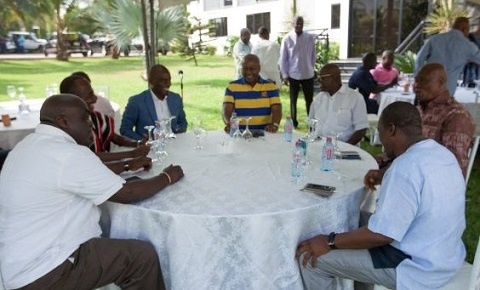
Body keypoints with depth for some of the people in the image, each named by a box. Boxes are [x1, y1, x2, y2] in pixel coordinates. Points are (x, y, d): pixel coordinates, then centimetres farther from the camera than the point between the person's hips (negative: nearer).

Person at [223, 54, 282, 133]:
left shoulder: (271, 86, 8)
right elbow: (227, 110, -4)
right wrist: (228, 124, -25)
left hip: (264, 133, 1)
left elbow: (276, 110, -1)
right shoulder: (232, 87, 7)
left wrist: (274, 125, -23)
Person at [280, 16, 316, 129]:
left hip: (308, 74, 1)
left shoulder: (310, 37, -2)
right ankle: (294, 122, 23)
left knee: (309, 100, 6)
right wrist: (285, 75, -6)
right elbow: (283, 58, -3)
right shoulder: (287, 39, -6)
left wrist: (311, 68, 8)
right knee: (293, 100, 11)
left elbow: (313, 55, 8)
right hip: (293, 75, -1)